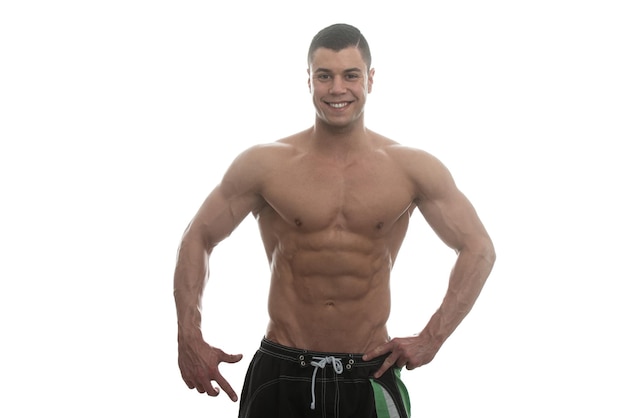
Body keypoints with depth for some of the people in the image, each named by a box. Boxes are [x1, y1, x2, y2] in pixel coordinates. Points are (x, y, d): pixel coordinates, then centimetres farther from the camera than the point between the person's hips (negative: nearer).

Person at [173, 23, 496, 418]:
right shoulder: (265, 165, -2)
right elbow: (199, 238, 6)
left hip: (369, 377, 0)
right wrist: (189, 337, -4)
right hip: (281, 375, 0)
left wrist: (432, 338, -3)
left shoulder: (411, 169, -1)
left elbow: (479, 249, 5)